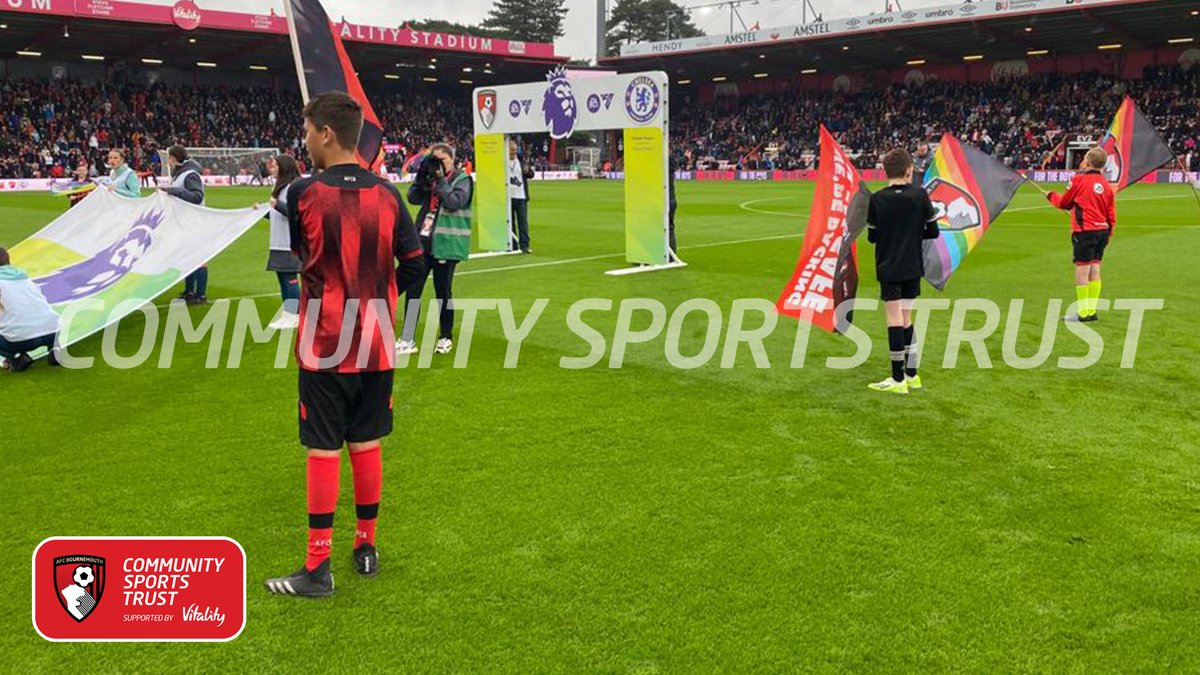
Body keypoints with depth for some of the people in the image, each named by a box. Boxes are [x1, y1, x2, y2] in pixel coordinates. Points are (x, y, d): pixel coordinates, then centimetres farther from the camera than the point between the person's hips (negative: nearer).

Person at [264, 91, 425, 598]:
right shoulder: (387, 195, -2)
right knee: (367, 445, 14)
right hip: (376, 345, 4)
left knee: (323, 451, 1)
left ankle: (318, 568, 8)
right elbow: (414, 266, 1)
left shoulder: (303, 193, -11)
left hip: (324, 346, -3)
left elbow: (292, 249, 7)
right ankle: (366, 547, 26)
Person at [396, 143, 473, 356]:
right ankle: (408, 340, 5)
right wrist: (423, 176, -8)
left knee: (443, 291, 4)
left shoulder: (462, 179, -1)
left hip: (446, 245, -5)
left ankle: (446, 337, 20)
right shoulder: (430, 178, 13)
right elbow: (413, 198, 3)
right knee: (412, 289, 0)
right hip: (423, 242, 5)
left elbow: (454, 202, -16)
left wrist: (440, 180, -16)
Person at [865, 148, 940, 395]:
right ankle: (911, 375, 18)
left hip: (888, 268, -3)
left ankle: (898, 380, 1)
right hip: (913, 268, 3)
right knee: (906, 318, 13)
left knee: (895, 320, -2)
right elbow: (933, 232, 0)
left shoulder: (877, 199, -8)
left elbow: (872, 236, -2)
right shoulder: (920, 195, -5)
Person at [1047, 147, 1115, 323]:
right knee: (1094, 270, 10)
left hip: (1085, 231, -6)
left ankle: (1083, 312, -2)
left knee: (1082, 270, -3)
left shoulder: (1079, 180, -8)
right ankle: (1091, 311, 13)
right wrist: (1108, 234, 21)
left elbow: (1064, 203, 5)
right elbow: (1111, 215, 10)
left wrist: (1051, 195, 24)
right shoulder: (1106, 185, 8)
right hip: (1102, 230, 6)